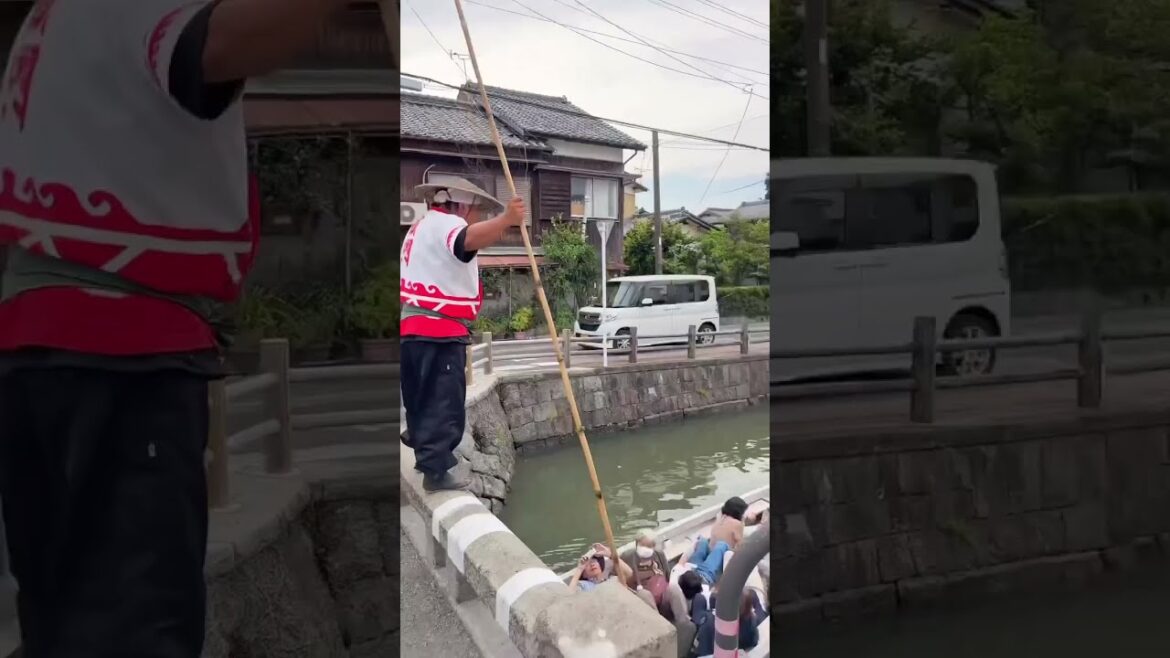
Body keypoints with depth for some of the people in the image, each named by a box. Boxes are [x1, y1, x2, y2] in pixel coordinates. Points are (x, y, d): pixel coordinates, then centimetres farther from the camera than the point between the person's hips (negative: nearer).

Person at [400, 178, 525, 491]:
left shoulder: (424, 225, 25)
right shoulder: (446, 223, -11)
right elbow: (469, 239, -37)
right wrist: (505, 220, -52)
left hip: (414, 327, 10)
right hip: (438, 330, -10)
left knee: (424, 397, 25)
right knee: (444, 402, -8)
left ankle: (422, 441, 42)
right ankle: (437, 468, -7)